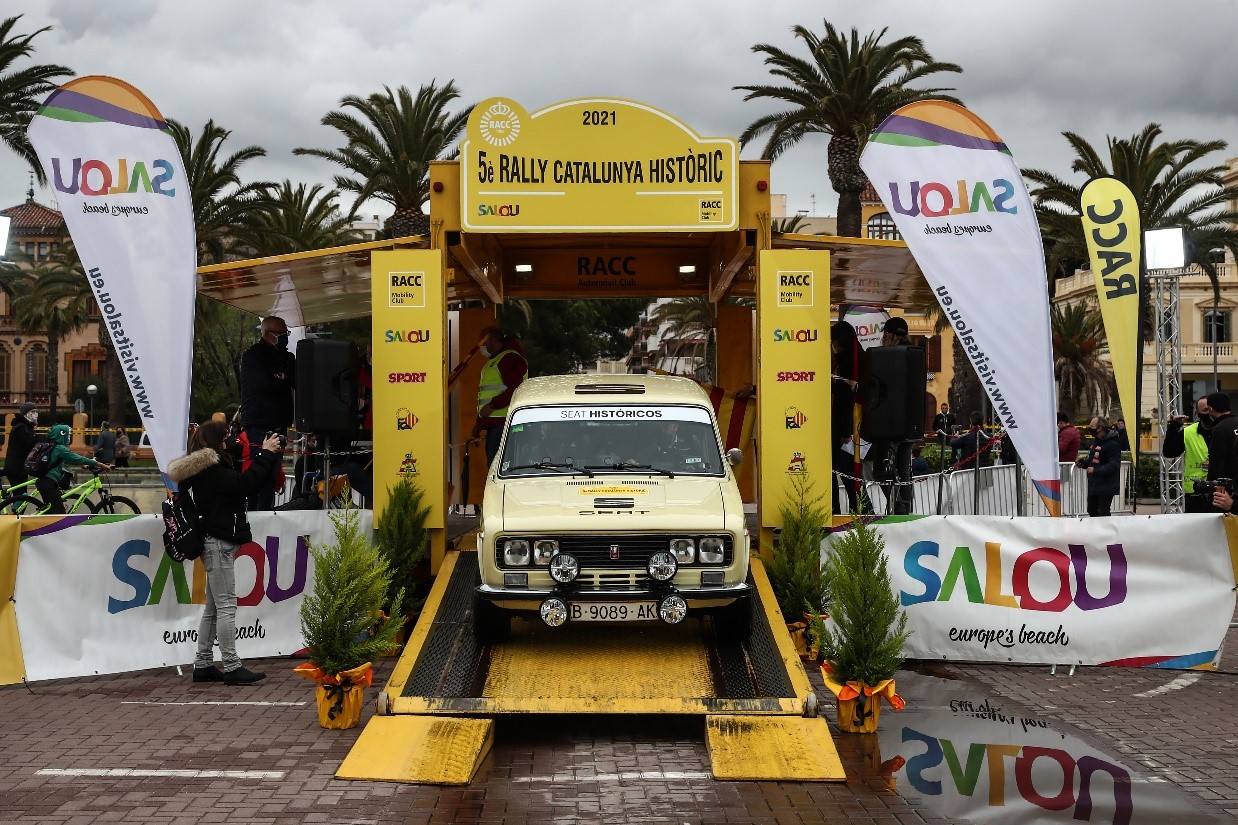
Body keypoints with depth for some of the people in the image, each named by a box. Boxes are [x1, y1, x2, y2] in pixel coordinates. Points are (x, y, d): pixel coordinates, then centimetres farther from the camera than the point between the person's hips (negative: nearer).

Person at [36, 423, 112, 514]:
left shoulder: (49, 447, 16)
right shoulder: (60, 449, -12)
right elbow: (79, 459, -14)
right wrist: (102, 465, -12)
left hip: (41, 481, 10)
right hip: (50, 483, -10)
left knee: (49, 509, 19)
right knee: (60, 512, -9)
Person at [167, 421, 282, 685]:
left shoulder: (203, 472, 17)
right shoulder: (211, 471, -15)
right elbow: (244, 483, -24)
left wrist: (264, 455, 12)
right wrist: (266, 454, -14)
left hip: (215, 543, 11)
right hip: (218, 543, -11)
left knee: (213, 608, 13)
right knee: (226, 606, -9)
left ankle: (203, 665, 16)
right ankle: (232, 667, -8)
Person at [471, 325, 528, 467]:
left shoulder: (510, 359, -9)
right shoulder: (492, 361, 26)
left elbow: (515, 389, -21)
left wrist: (492, 405, -22)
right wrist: (479, 423, 25)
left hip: (503, 422, -11)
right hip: (494, 423, 11)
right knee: (492, 463, 9)